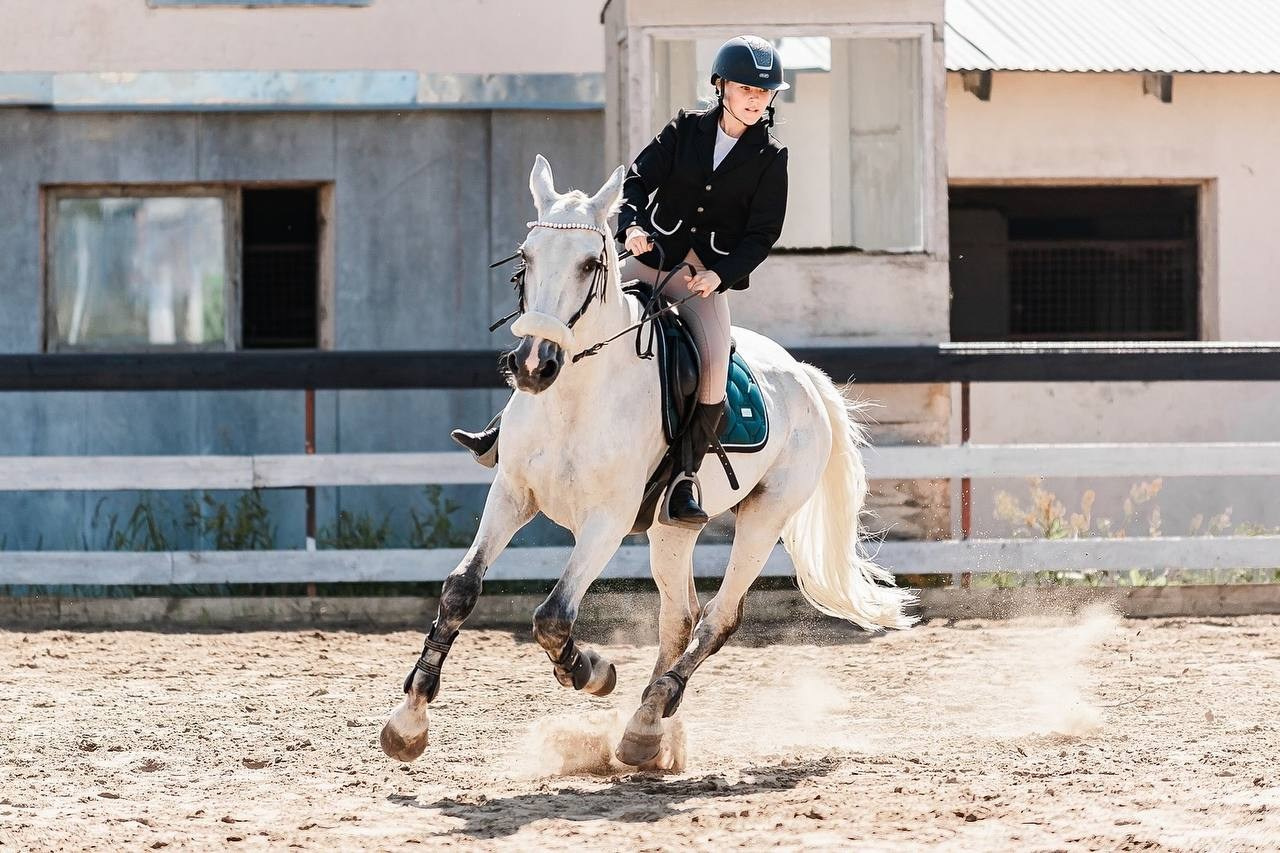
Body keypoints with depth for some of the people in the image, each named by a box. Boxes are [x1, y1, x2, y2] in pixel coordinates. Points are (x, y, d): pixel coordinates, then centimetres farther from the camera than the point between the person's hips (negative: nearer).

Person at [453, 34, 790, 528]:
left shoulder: (770, 159, 0)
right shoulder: (685, 130, 4)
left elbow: (763, 233, -3)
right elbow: (638, 178, -1)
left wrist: (720, 274, -17)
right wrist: (632, 225, -21)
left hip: (709, 277, -2)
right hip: (652, 259, 2)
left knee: (714, 367, -26)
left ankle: (686, 479, -15)